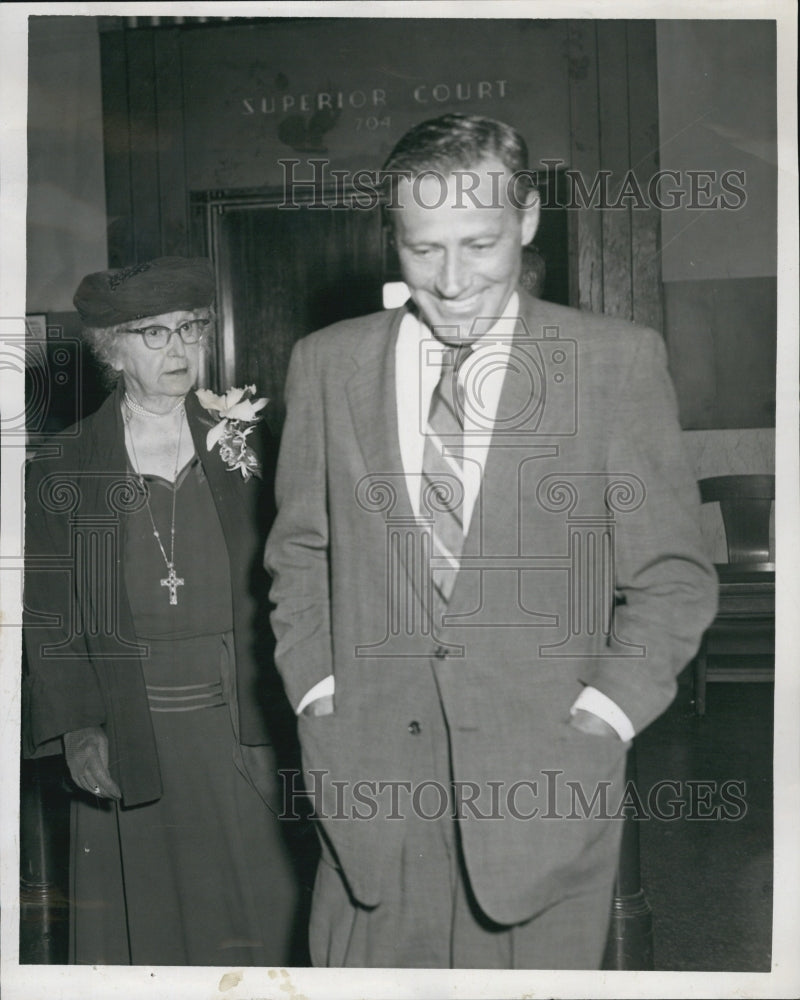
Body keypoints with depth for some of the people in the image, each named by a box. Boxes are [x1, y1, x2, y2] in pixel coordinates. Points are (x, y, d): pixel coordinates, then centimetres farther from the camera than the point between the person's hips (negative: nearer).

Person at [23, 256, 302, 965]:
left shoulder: (242, 448, 7)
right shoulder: (65, 468, 2)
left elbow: (276, 585, 7)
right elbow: (46, 616, 1)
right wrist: (74, 727, -8)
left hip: (237, 734, 1)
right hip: (124, 743, -1)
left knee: (252, 920, 6)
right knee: (142, 926, 8)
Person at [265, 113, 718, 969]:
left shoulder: (617, 362, -3)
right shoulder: (326, 363, 4)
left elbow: (672, 576, 0)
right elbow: (297, 554, 12)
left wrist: (600, 720, -9)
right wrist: (317, 696, 1)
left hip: (546, 781, -1)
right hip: (368, 780, 2)